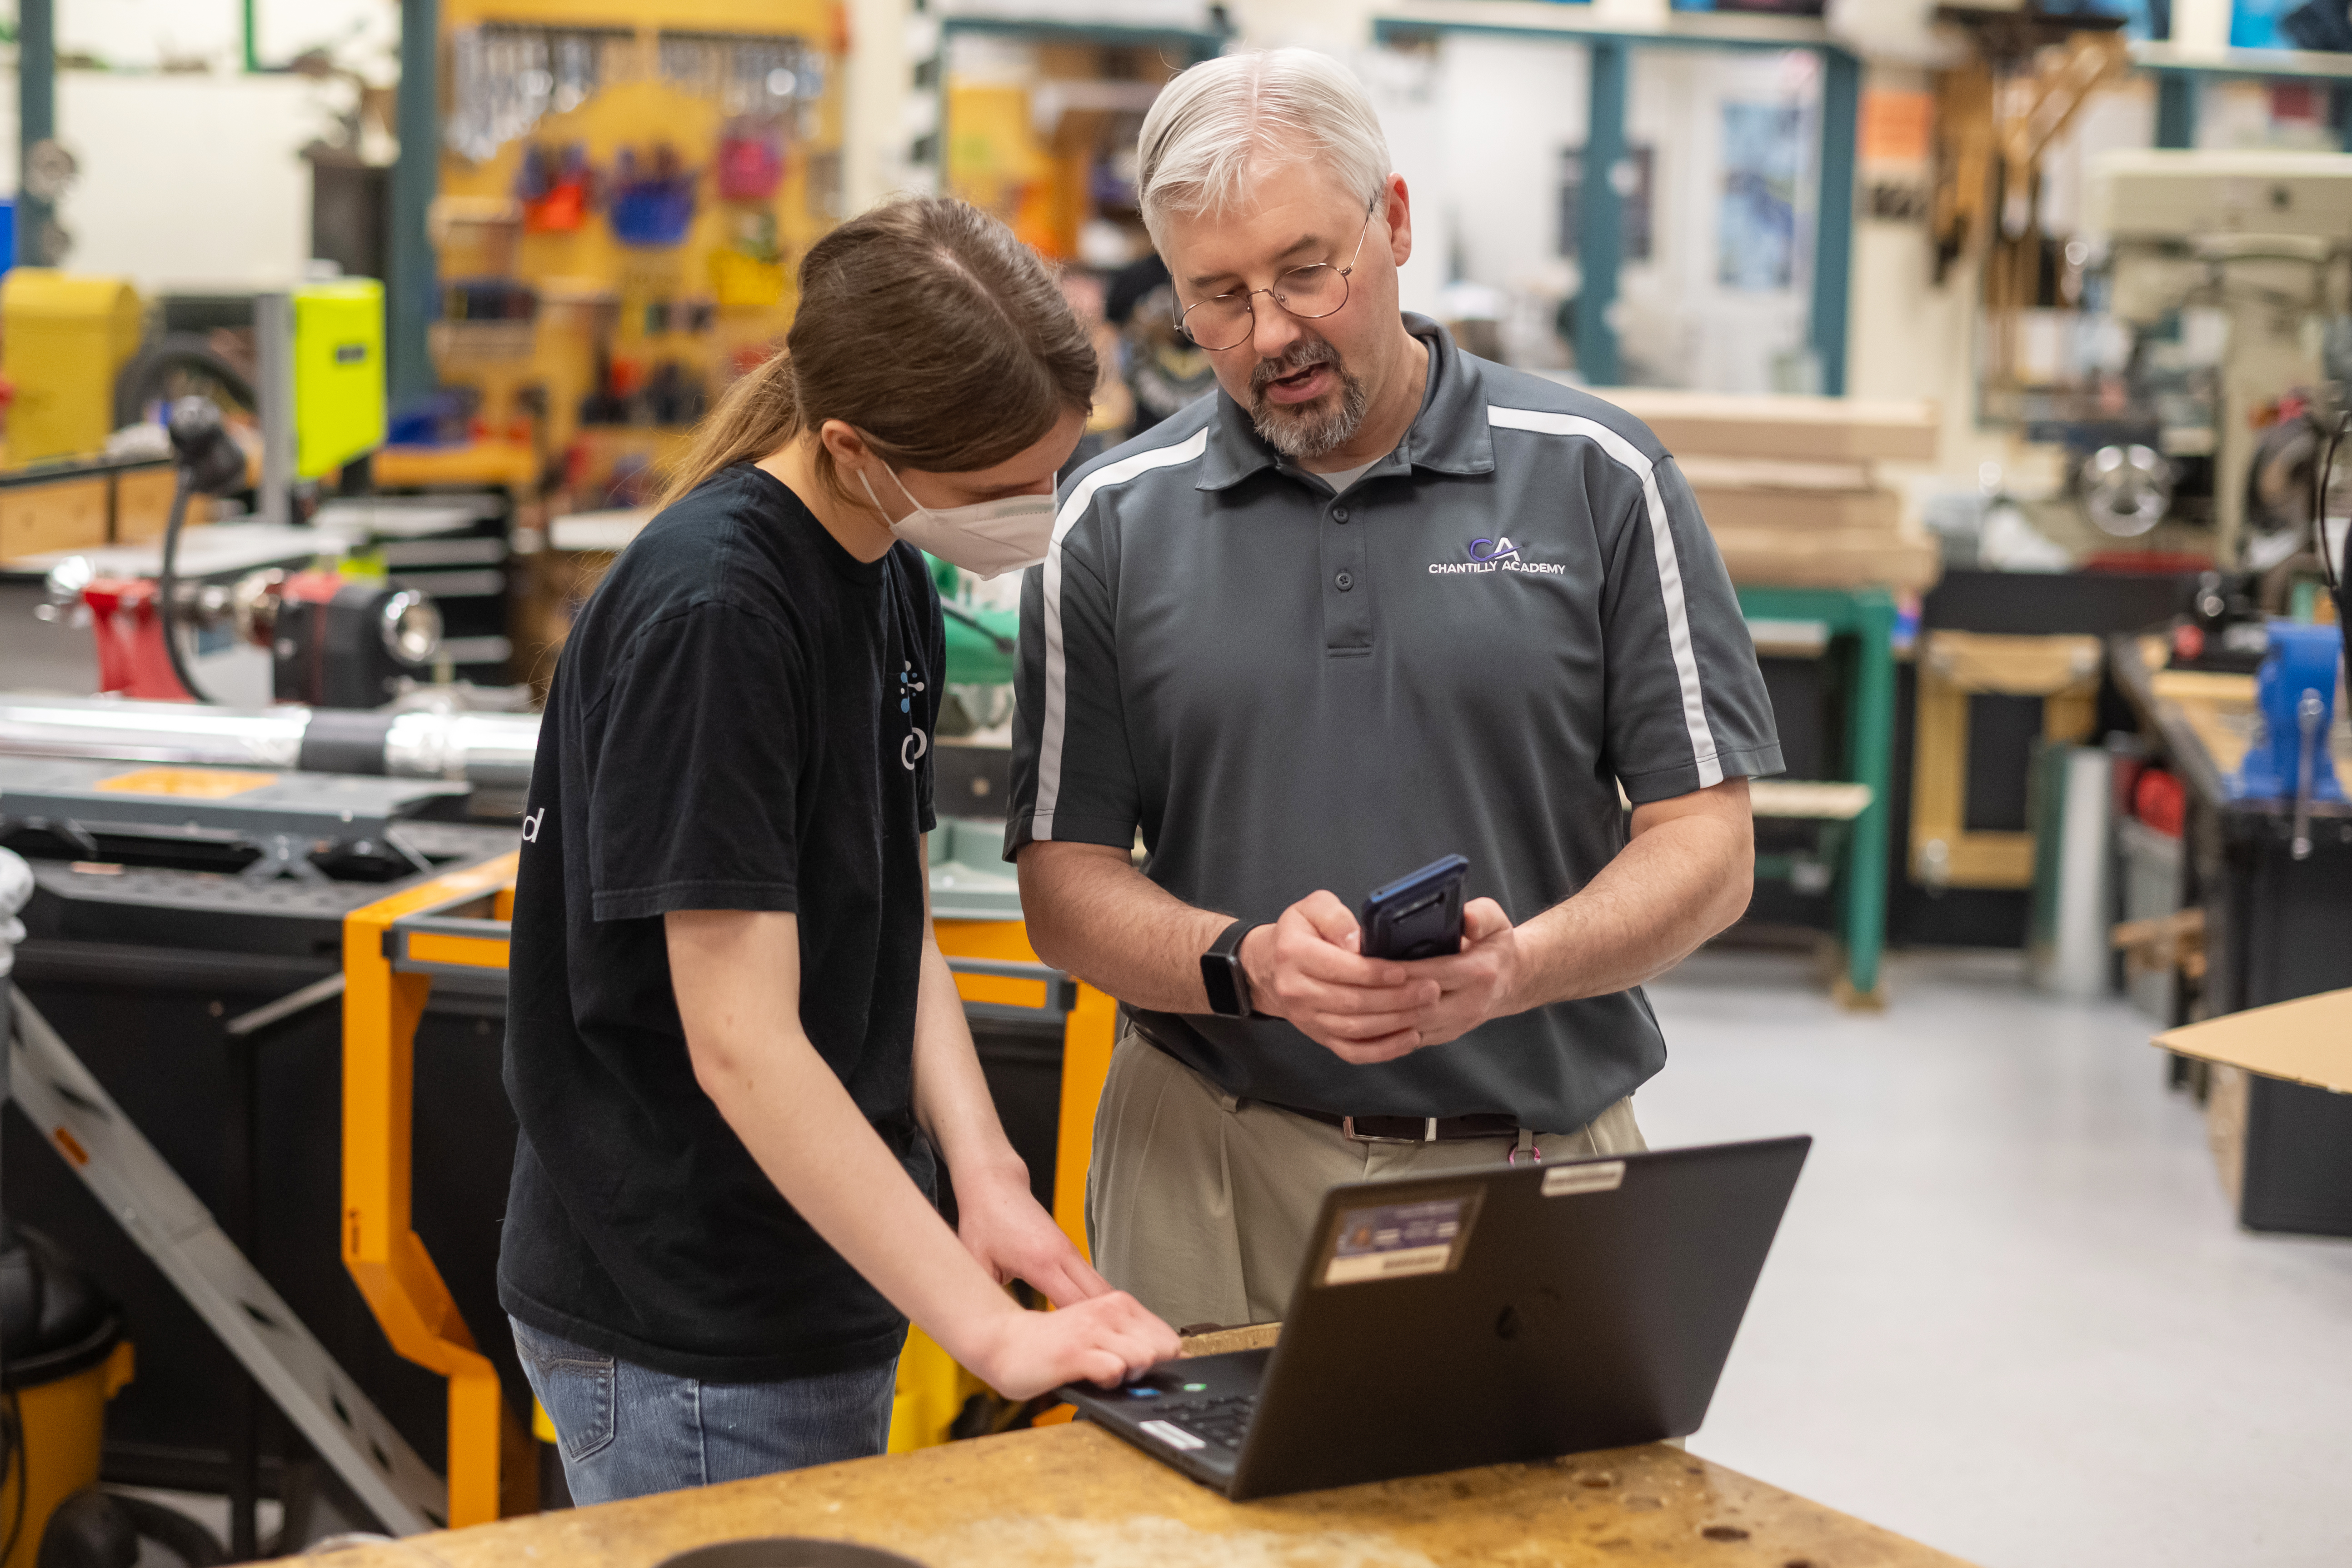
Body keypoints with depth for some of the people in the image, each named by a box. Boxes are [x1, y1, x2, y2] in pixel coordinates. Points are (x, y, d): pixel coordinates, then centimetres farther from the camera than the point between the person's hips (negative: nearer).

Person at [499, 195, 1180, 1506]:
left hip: (829, 1288, 9)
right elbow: (742, 1043, -25)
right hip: (685, 1347, -9)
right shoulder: (708, 613, -23)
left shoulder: (892, 581, 5)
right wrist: (990, 1329, -27)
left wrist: (986, 1175, -6)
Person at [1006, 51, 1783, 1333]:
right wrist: (1248, 965, -17)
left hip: (1544, 1170, 0)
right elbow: (1066, 878, 3)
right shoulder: (1113, 524, 4)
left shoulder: (1596, 479, 0)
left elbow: (1706, 840, -1)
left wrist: (1520, 966, -20)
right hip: (1216, 1177, 1)